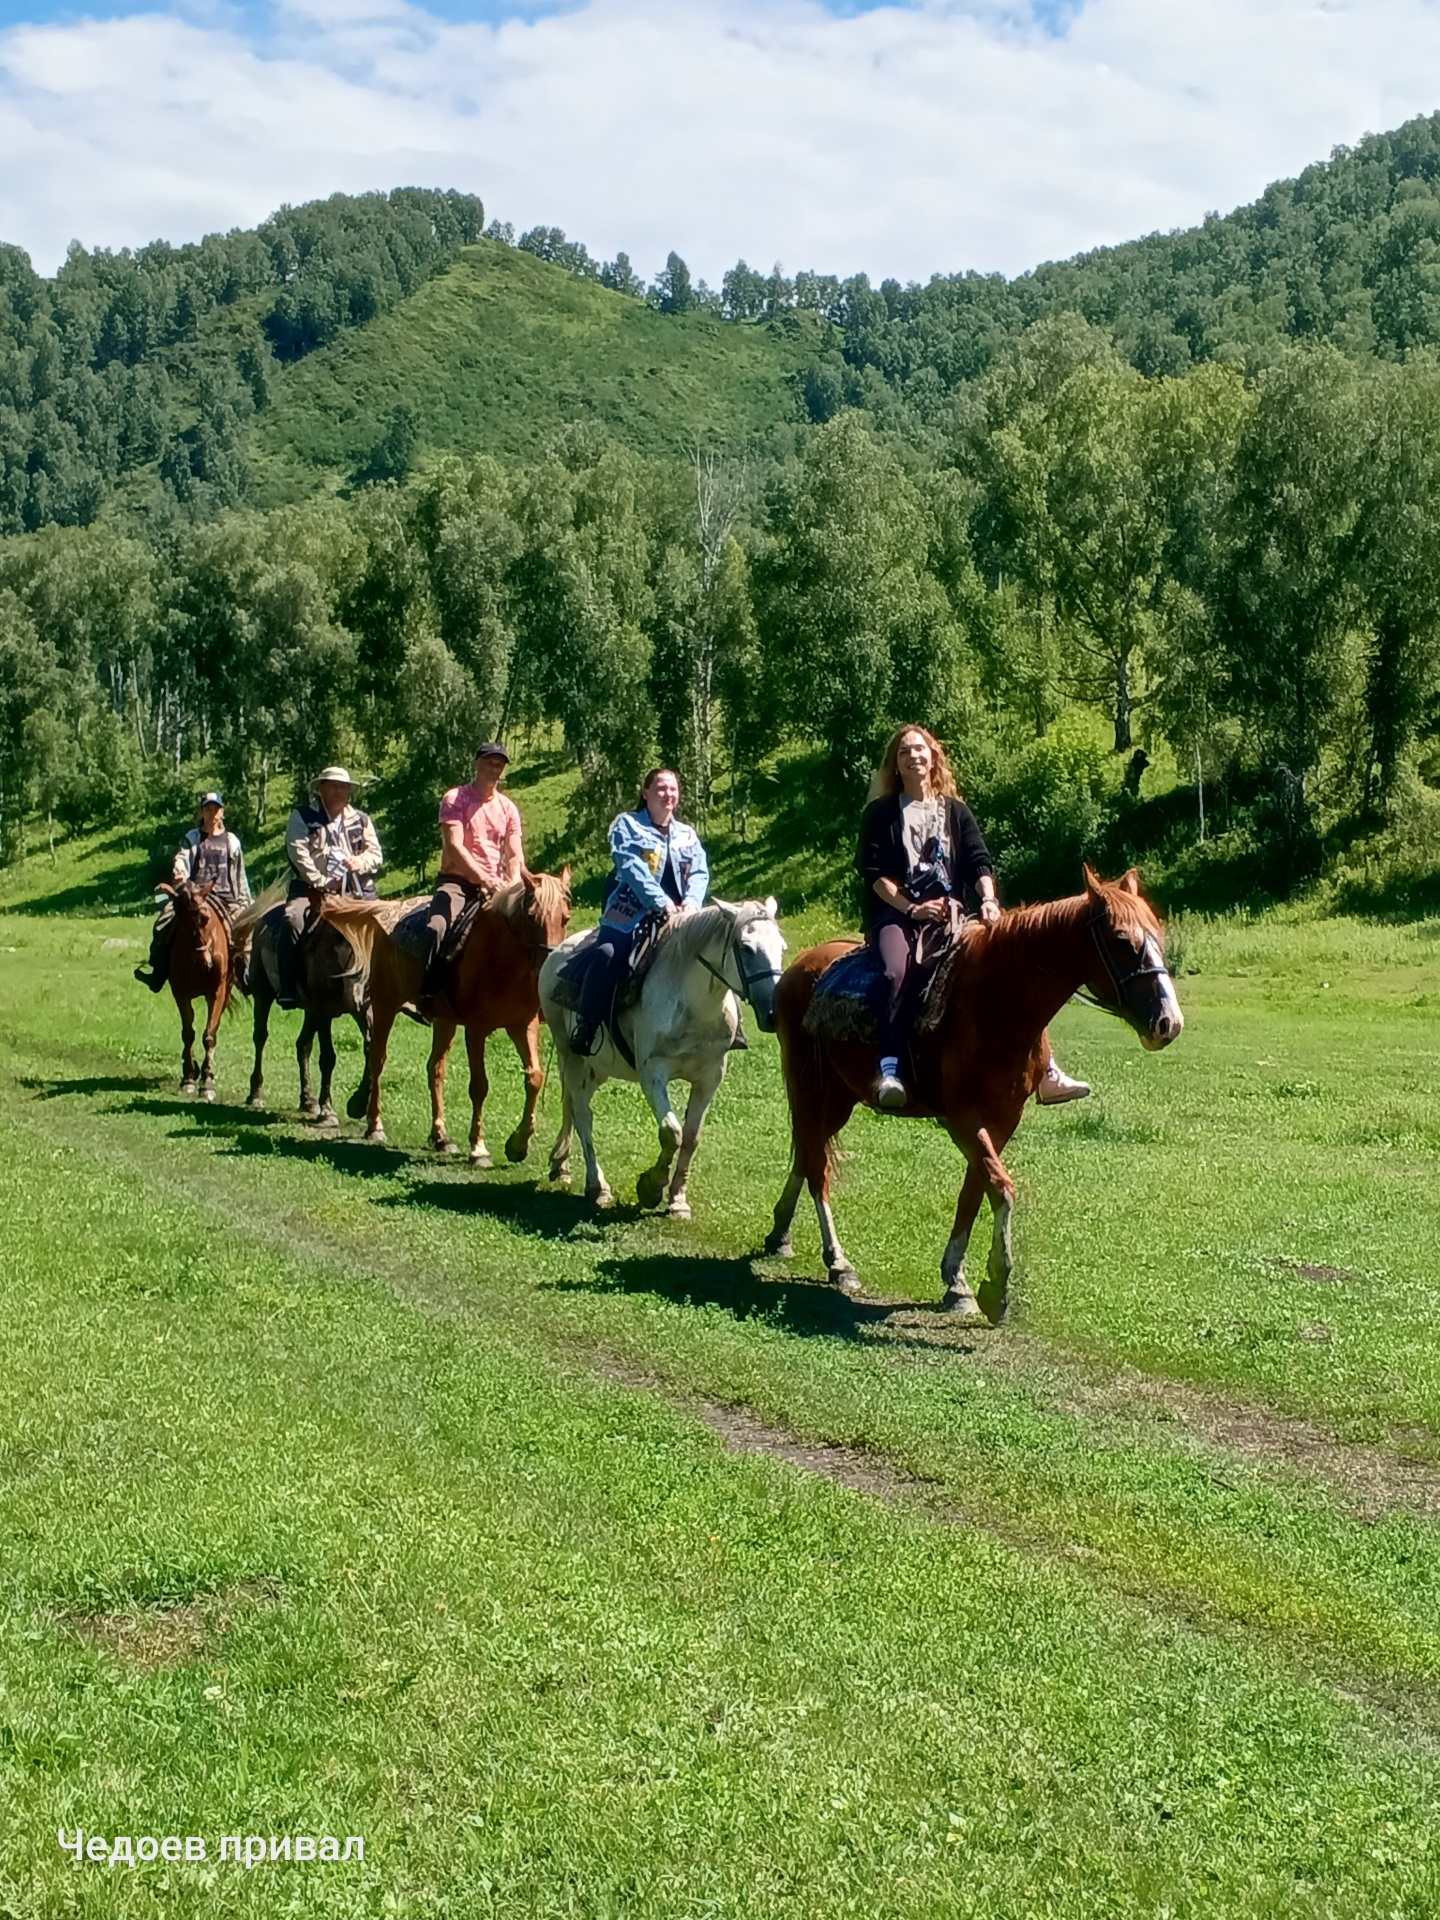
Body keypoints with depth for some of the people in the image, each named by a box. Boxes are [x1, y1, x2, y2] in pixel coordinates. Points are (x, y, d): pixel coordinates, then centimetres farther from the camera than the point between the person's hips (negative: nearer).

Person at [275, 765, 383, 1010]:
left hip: (356, 889, 3)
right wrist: (322, 882, -17)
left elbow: (376, 853, 12)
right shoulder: (302, 817, 5)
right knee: (292, 919, -30)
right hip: (312, 887, -3)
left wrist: (360, 861, -11)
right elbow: (299, 853, -7)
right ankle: (287, 989, -28)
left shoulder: (361, 819, 17)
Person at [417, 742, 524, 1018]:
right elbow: (454, 846, -13)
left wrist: (512, 888, -14)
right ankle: (427, 995, -30)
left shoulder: (508, 808, 13)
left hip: (494, 887, 5)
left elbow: (514, 856, 6)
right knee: (439, 927, -32)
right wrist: (485, 879, -24)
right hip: (456, 881, -5)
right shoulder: (455, 799, -1)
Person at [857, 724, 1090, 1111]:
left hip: (949, 916, 3)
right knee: (898, 972, -36)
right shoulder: (881, 813, 8)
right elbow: (874, 872, 0)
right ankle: (889, 1072, -45)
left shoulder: (956, 811, 18)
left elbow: (979, 862, 8)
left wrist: (988, 899, -12)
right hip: (896, 915, -3)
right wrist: (911, 909, -12)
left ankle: (1045, 1072, -11)